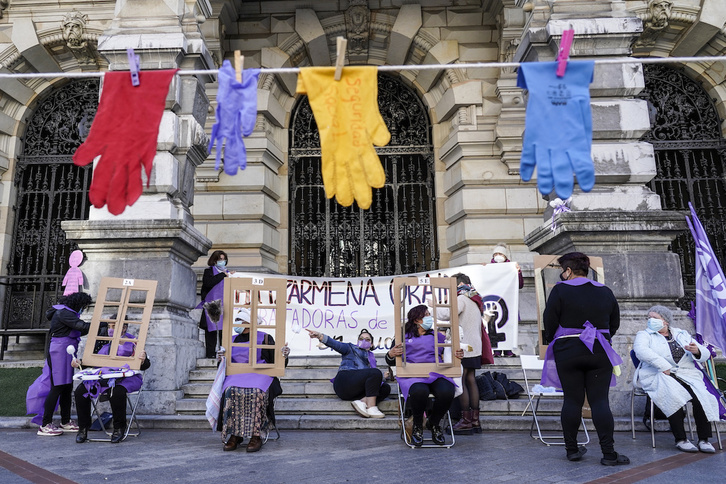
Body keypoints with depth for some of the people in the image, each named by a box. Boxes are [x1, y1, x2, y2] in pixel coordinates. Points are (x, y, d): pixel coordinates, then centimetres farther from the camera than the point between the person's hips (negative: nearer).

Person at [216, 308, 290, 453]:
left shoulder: (265, 338, 7)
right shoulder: (233, 340, 18)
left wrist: (284, 355, -14)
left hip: (261, 375, -3)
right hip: (237, 376, 3)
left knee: (256, 392, -35)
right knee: (231, 392, -31)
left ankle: (255, 437, -28)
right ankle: (234, 435, -24)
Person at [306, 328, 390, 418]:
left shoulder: (371, 356, 35)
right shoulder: (351, 348, 20)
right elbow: (336, 344, 1)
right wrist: (320, 336, -17)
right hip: (344, 381, -5)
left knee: (386, 388, -15)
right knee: (376, 373, -26)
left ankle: (362, 401, -33)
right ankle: (372, 408, -32)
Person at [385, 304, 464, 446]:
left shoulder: (438, 336, 27)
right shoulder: (404, 337, 18)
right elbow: (391, 362, 11)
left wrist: (457, 356, -2)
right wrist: (391, 354, -13)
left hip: (436, 374, 3)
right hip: (412, 375, -2)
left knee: (447, 392, -32)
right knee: (419, 392, -38)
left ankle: (434, 424, 0)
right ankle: (417, 427, -5)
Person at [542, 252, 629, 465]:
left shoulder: (560, 290, -7)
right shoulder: (605, 292, 6)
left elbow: (550, 322, -7)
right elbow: (614, 324, 14)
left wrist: (550, 341, 11)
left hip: (567, 352, -2)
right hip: (599, 352, 3)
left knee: (572, 400, 4)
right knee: (599, 400, 4)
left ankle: (572, 449, 13)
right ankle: (608, 453, 2)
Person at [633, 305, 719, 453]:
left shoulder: (682, 334, 23)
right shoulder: (644, 335, 11)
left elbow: (705, 355, 18)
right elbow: (641, 351, -12)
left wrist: (697, 351, -8)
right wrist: (664, 366, -23)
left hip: (686, 373, 4)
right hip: (657, 375, -3)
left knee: (702, 396, -25)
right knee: (674, 396, -32)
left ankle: (704, 439, -15)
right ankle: (680, 439, -23)